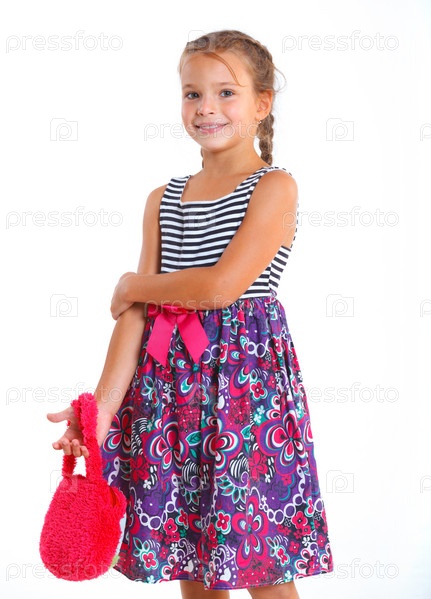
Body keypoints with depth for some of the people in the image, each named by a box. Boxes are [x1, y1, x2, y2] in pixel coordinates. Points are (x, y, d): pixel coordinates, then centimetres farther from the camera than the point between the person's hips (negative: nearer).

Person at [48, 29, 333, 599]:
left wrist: (131, 285, -1)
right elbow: (135, 314, 5)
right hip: (168, 380, 5)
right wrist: (104, 403, -6)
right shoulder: (164, 200, 12)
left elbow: (220, 286, -16)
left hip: (247, 375, -5)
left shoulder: (274, 187, -4)